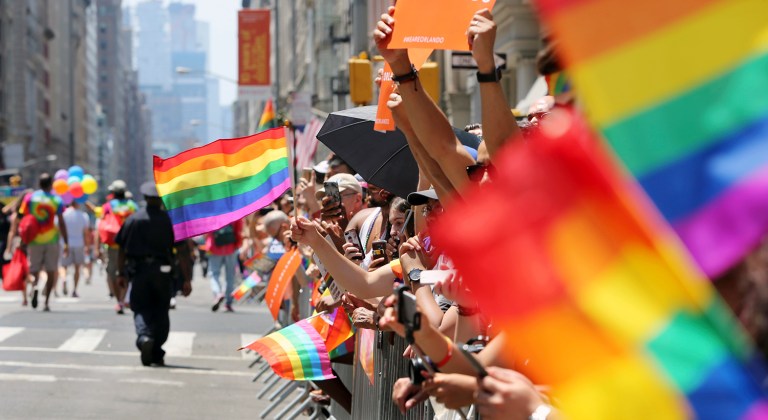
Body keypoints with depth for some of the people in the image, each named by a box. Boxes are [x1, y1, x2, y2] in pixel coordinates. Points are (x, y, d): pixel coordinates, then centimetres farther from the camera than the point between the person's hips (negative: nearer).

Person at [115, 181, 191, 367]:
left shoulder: (133, 219, 2)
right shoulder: (170, 220, -2)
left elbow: (122, 249, 3)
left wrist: (121, 273, 12)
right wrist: (186, 279, 0)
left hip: (138, 270, 0)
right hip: (163, 272, 0)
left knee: (141, 310, 5)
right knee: (161, 312, 12)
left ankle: (144, 337, -25)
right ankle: (157, 354, 13)